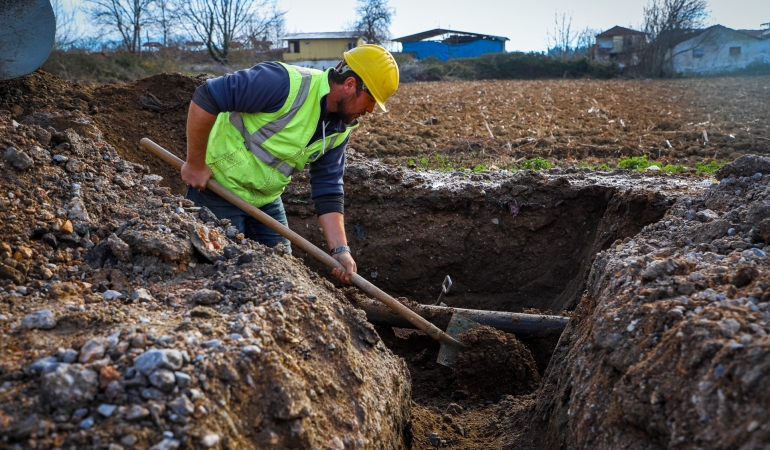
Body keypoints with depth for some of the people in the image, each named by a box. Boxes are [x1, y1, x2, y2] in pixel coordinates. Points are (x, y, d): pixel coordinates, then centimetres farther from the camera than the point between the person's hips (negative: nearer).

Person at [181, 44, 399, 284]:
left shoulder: (340, 129, -3)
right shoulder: (286, 84, -28)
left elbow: (328, 190, -3)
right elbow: (206, 97, -29)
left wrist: (340, 249, -13)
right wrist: (195, 164, -22)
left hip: (266, 199, 7)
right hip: (218, 187, -7)